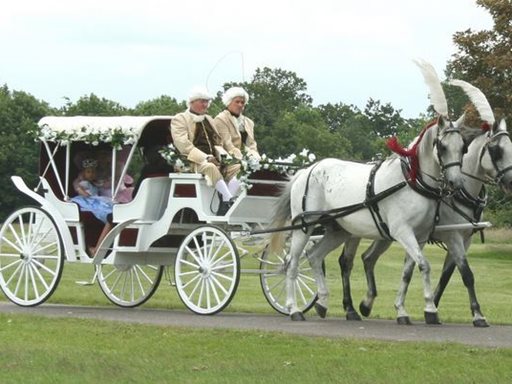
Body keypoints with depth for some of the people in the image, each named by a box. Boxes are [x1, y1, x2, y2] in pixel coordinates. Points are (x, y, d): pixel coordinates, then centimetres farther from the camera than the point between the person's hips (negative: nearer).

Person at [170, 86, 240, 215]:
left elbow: (218, 142, 27)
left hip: (213, 159, 7)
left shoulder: (209, 120, 27)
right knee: (210, 167, -38)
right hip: (193, 162, -7)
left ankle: (225, 204, -31)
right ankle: (229, 200, -38)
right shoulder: (179, 119, 3)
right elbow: (183, 144, -10)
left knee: (236, 167, -18)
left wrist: (220, 154, 2)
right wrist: (205, 158, -19)